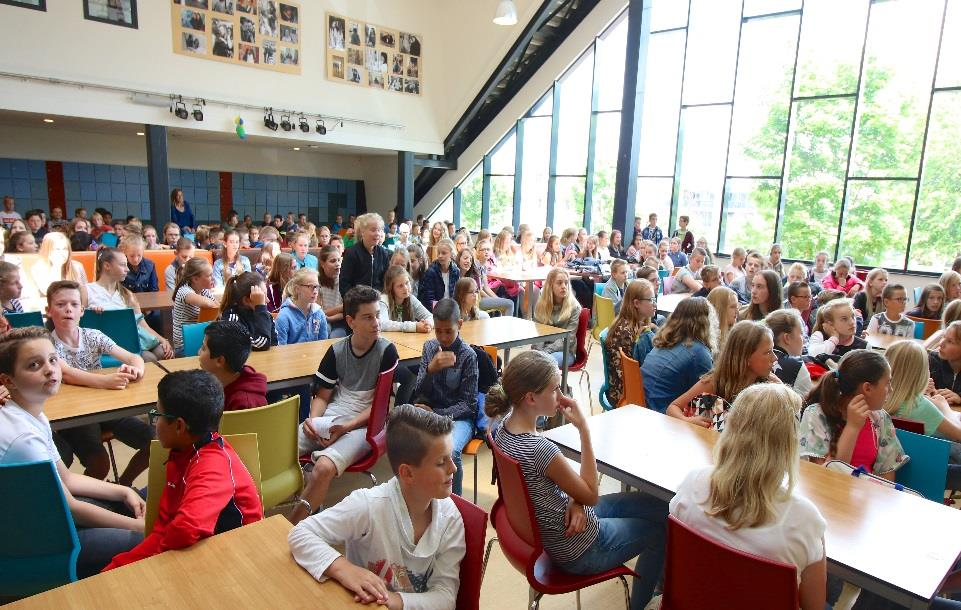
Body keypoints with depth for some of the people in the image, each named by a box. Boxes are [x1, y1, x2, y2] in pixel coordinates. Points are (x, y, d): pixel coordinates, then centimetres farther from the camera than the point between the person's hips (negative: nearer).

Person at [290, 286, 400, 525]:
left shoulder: (387, 351, -6)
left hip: (365, 424, -4)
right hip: (330, 417, 4)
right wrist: (312, 420, -8)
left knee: (324, 467, -31)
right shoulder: (337, 350, 6)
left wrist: (347, 427, -16)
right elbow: (322, 396, 13)